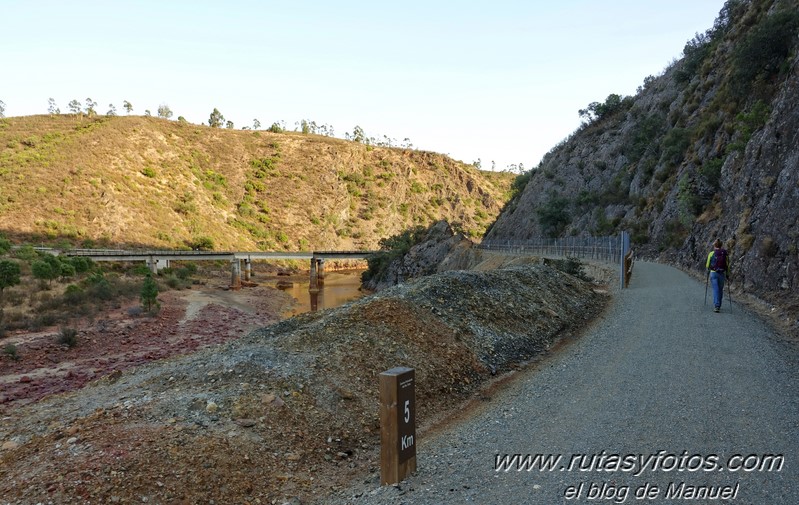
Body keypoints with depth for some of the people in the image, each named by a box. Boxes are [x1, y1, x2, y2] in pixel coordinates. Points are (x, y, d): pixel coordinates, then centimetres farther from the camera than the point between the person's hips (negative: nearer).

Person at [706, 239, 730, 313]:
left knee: (715, 290, -3)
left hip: (713, 273, -2)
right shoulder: (725, 254, 1)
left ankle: (716, 306, -15)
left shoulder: (711, 254, -4)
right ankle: (718, 305, 23)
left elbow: (707, 265, 2)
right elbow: (727, 265, 2)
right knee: (720, 289, 16)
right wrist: (727, 274, 12)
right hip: (722, 273, 2)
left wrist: (708, 271, 20)